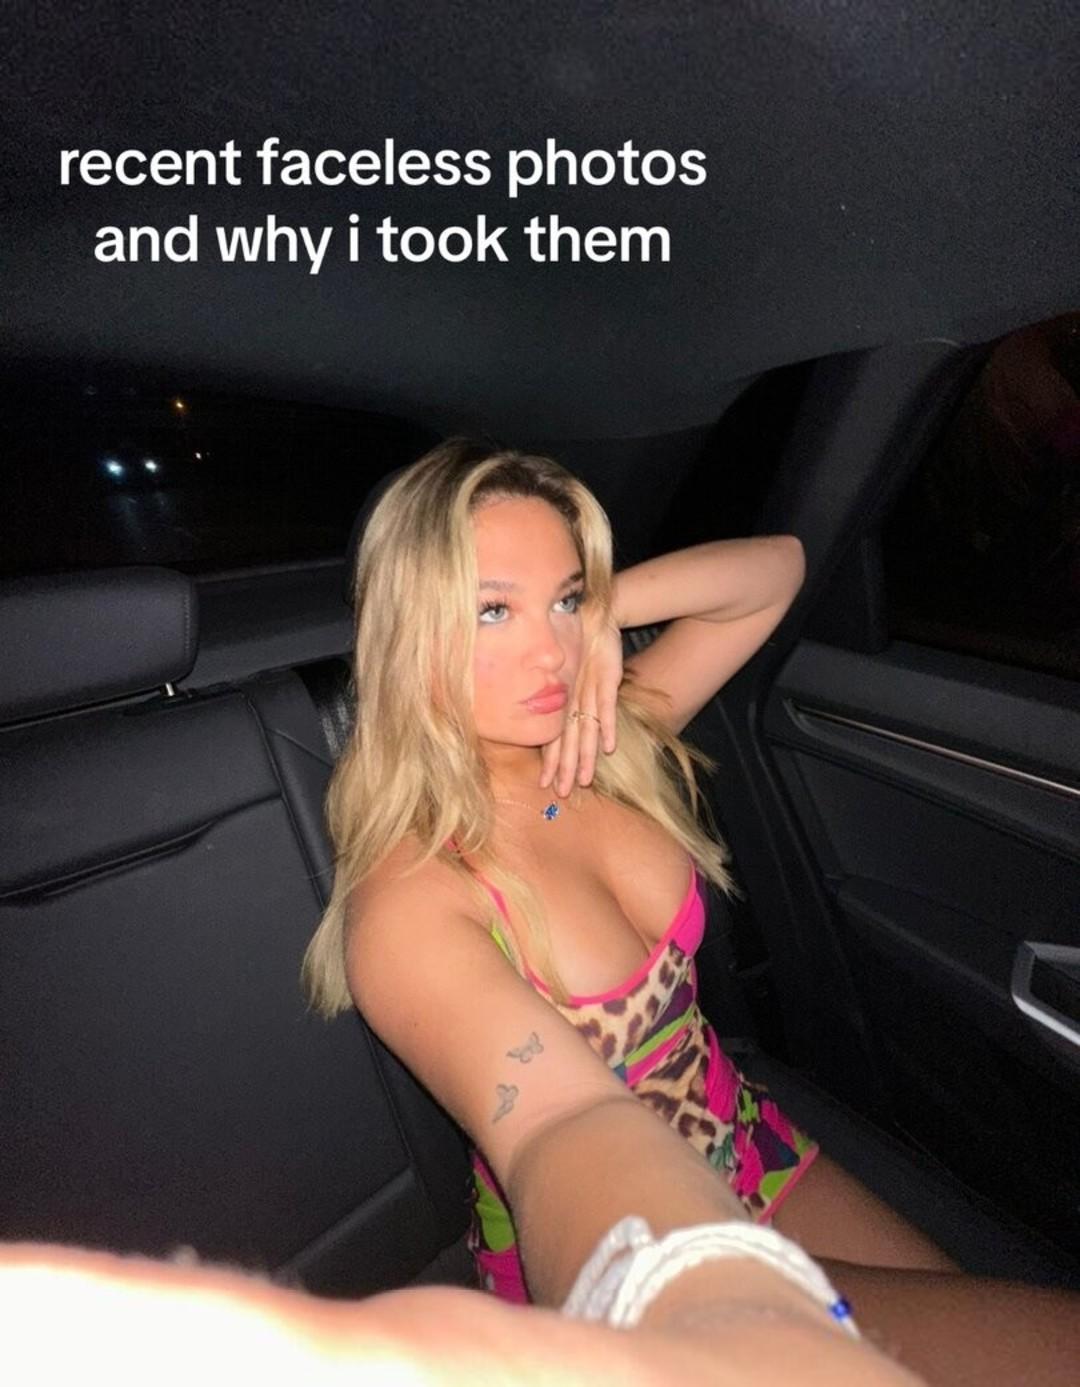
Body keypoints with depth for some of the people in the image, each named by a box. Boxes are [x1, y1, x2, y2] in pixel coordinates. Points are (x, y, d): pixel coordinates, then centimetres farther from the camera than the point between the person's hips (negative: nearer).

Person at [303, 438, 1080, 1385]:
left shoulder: (607, 744, -8)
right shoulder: (406, 902, -25)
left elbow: (777, 566, -2)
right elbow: (564, 1125, -41)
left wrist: (604, 614, -19)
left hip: (749, 1149, 6)